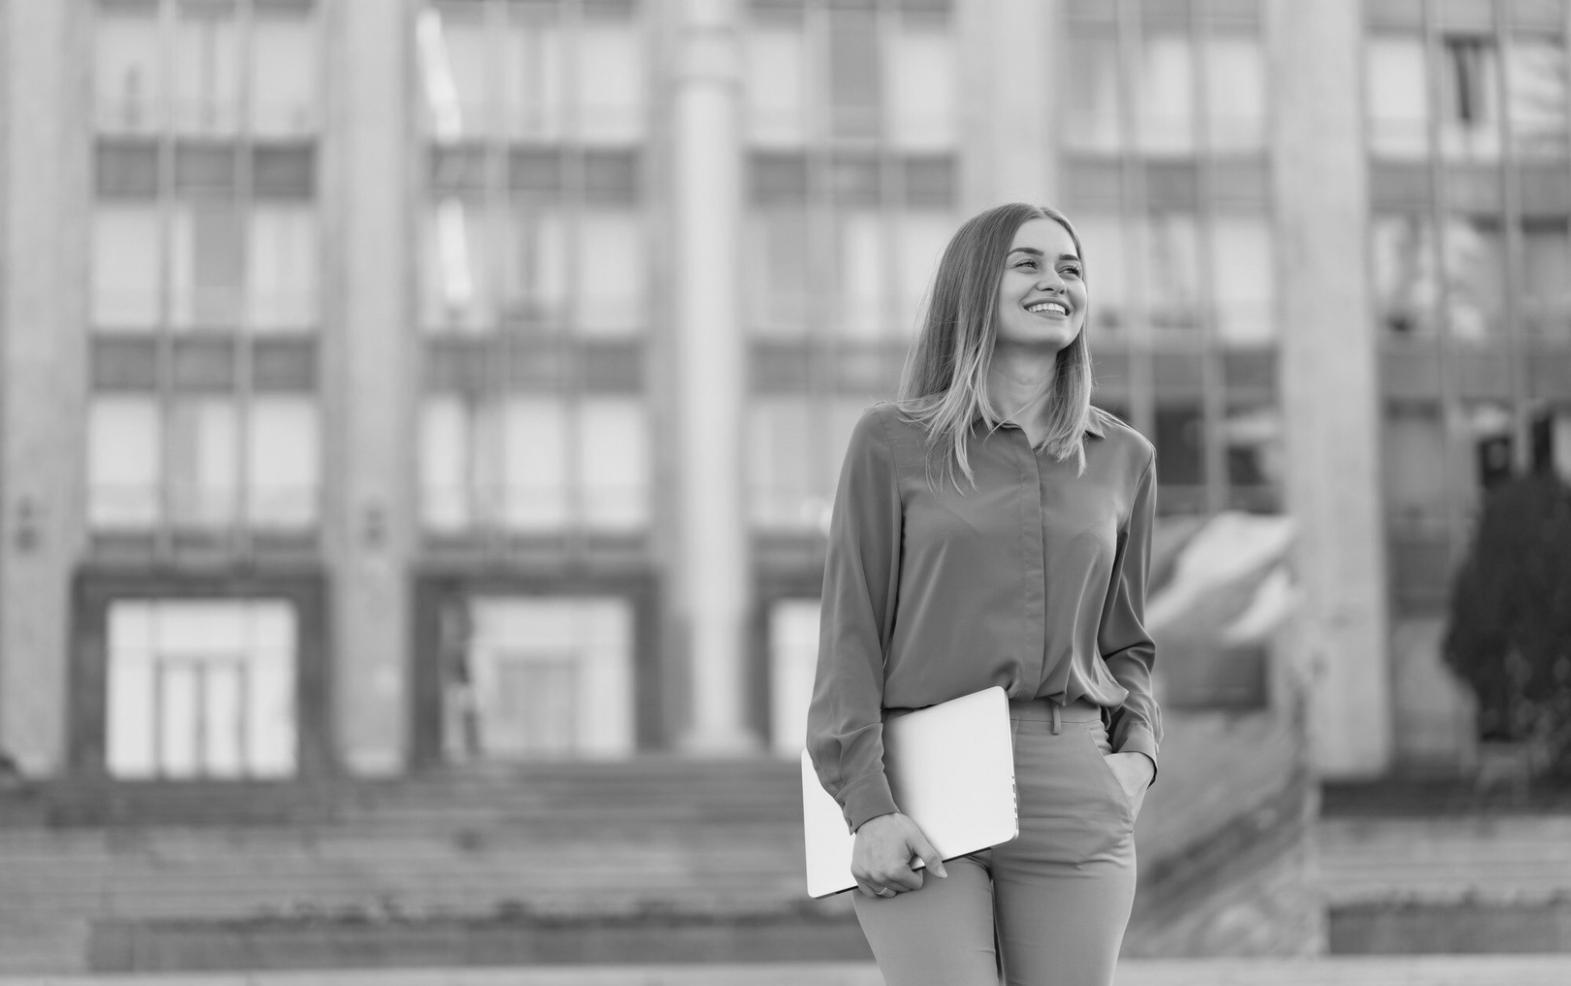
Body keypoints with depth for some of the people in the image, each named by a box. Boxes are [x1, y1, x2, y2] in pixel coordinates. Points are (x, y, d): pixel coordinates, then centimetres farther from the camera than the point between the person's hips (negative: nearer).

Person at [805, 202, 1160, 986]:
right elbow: (850, 636, 0)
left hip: (1075, 797, 3)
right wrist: (868, 807, -9)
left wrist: (1139, 752, 3)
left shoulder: (1124, 458, 13)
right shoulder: (892, 442, 2)